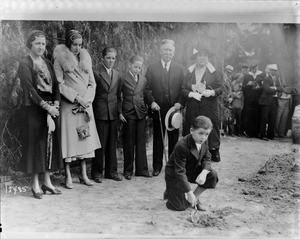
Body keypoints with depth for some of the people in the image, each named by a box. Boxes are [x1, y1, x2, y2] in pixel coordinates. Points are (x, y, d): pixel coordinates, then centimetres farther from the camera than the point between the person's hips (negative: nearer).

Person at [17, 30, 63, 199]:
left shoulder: (48, 64, 14)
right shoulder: (25, 64, -4)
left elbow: (56, 86, 8)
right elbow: (30, 89, -13)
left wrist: (55, 105, -7)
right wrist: (46, 106, -18)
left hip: (51, 109, 6)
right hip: (34, 110, -6)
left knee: (50, 143, 7)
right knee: (35, 144, 0)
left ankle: (47, 181, 18)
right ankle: (35, 184, 9)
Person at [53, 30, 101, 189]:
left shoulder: (85, 57, 12)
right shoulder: (60, 58, -2)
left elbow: (92, 82, 10)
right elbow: (59, 83, -8)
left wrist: (86, 99, -5)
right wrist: (76, 98, -14)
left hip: (85, 104, 5)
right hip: (68, 104, -4)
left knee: (85, 138, 6)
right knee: (69, 138, -3)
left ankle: (83, 174, 15)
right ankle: (68, 176, 6)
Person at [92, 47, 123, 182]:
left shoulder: (117, 75, 14)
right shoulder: (96, 73, -4)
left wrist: (118, 109, 10)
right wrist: (93, 110, -5)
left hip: (113, 114, 5)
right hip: (100, 114, -5)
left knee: (112, 143, 9)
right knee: (100, 144, 0)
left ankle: (112, 171, 19)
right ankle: (97, 172, 11)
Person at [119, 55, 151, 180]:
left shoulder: (143, 79, 11)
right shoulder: (123, 79, -2)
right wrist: (120, 112, -5)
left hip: (141, 113, 4)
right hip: (128, 114, -4)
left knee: (141, 142, 6)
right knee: (128, 143, 3)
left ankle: (141, 169, 14)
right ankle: (128, 170, 12)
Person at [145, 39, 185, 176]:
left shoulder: (180, 69, 8)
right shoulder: (151, 68, 5)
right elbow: (147, 88, 1)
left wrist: (180, 102, -11)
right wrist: (151, 102, -13)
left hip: (174, 109, 1)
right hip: (157, 109, -1)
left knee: (174, 138, 8)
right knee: (157, 138, 6)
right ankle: (157, 166, 16)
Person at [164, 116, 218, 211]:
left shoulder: (204, 141, -11)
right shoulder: (181, 146, -33)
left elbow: (207, 159, -3)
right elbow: (180, 172, -30)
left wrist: (204, 172, -27)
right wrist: (189, 193, -31)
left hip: (192, 171, 7)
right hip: (174, 174, -6)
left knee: (213, 175, -15)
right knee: (180, 206, -13)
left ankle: (196, 197, 4)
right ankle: (170, 192, 19)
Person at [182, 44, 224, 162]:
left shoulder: (214, 72, 4)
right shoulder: (189, 72, 10)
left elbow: (221, 87, 2)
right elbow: (183, 90, 7)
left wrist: (212, 92, -17)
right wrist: (192, 94, -13)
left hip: (209, 109, -2)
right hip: (192, 109, 2)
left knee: (211, 129, -2)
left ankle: (214, 152, 11)